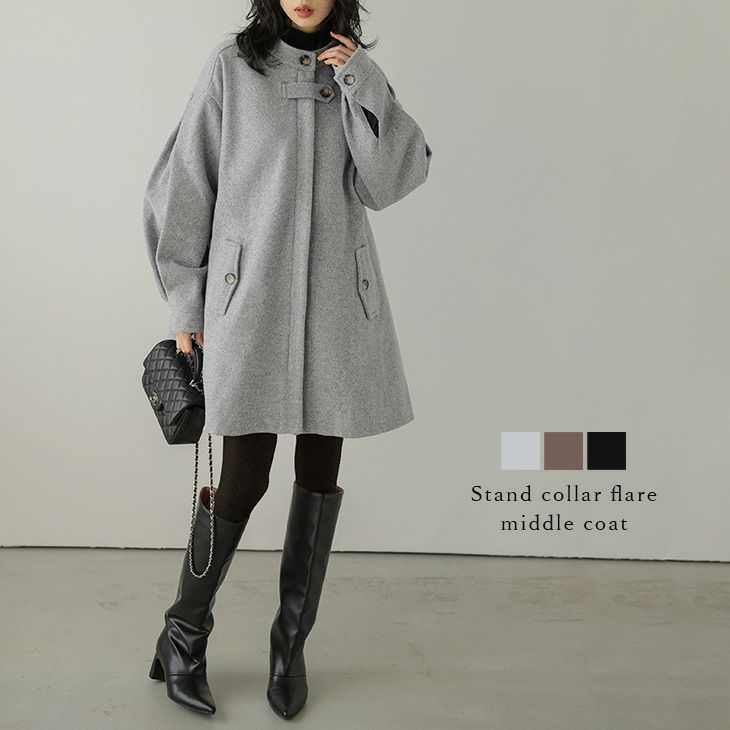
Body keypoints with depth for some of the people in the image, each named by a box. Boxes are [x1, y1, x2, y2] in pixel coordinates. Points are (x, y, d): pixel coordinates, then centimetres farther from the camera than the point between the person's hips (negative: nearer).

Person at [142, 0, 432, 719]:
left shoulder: (358, 73, 11)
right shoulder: (231, 67, 1)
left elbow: (388, 182, -2)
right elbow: (183, 188, 3)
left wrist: (361, 83, -9)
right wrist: (185, 304, 2)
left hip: (338, 301, 3)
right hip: (251, 298, -3)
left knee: (320, 470, 6)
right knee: (244, 479, -3)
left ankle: (291, 642, 23)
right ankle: (182, 641, 19)